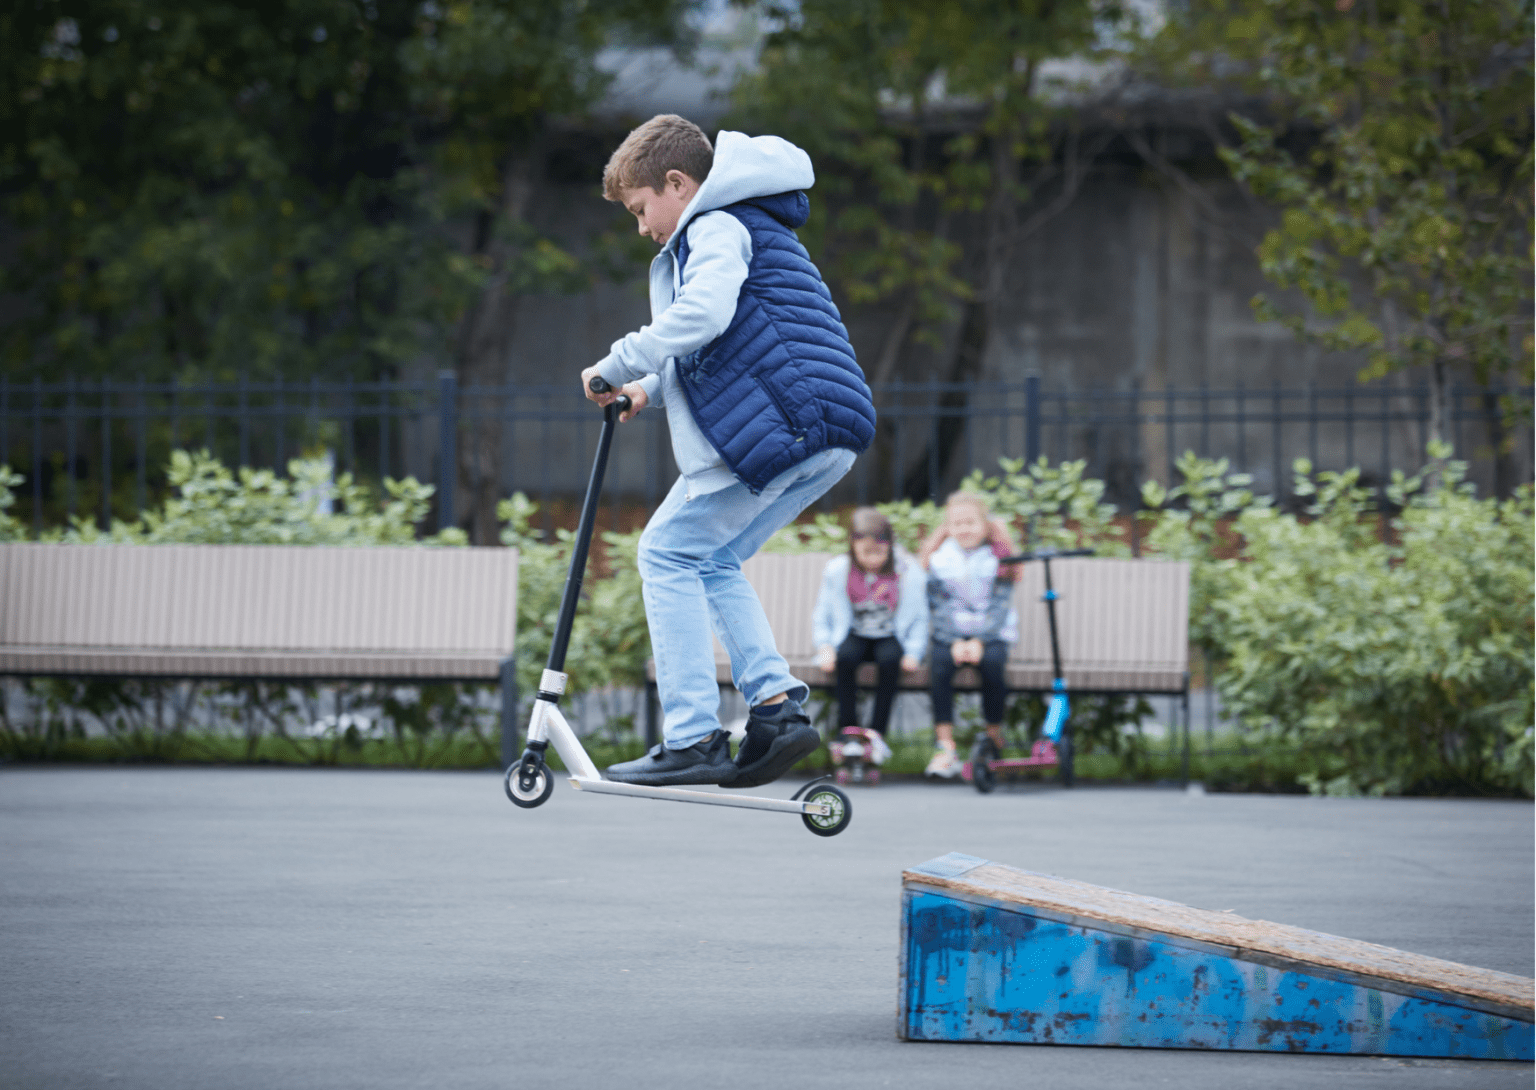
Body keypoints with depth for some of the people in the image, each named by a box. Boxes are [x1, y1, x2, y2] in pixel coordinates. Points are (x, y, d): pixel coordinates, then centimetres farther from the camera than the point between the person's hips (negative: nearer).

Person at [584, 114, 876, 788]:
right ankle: (777, 703, 4)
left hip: (783, 428, -10)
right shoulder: (748, 229, 31)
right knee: (711, 562, 17)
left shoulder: (718, 227, -2)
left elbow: (702, 314, -22)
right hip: (824, 441, 10)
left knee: (668, 553, -5)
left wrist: (618, 365, -13)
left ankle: (693, 738, -10)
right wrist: (654, 387, 24)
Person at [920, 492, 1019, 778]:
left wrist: (979, 641, -17)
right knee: (939, 661, -31)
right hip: (950, 634, 1)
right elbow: (937, 607, -1)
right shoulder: (940, 560, 5)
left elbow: (999, 607, -4)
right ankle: (945, 747, -32)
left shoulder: (998, 559, 3)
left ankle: (995, 740, -16)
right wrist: (956, 642, -15)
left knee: (992, 661, -33)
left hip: (991, 633, -1)